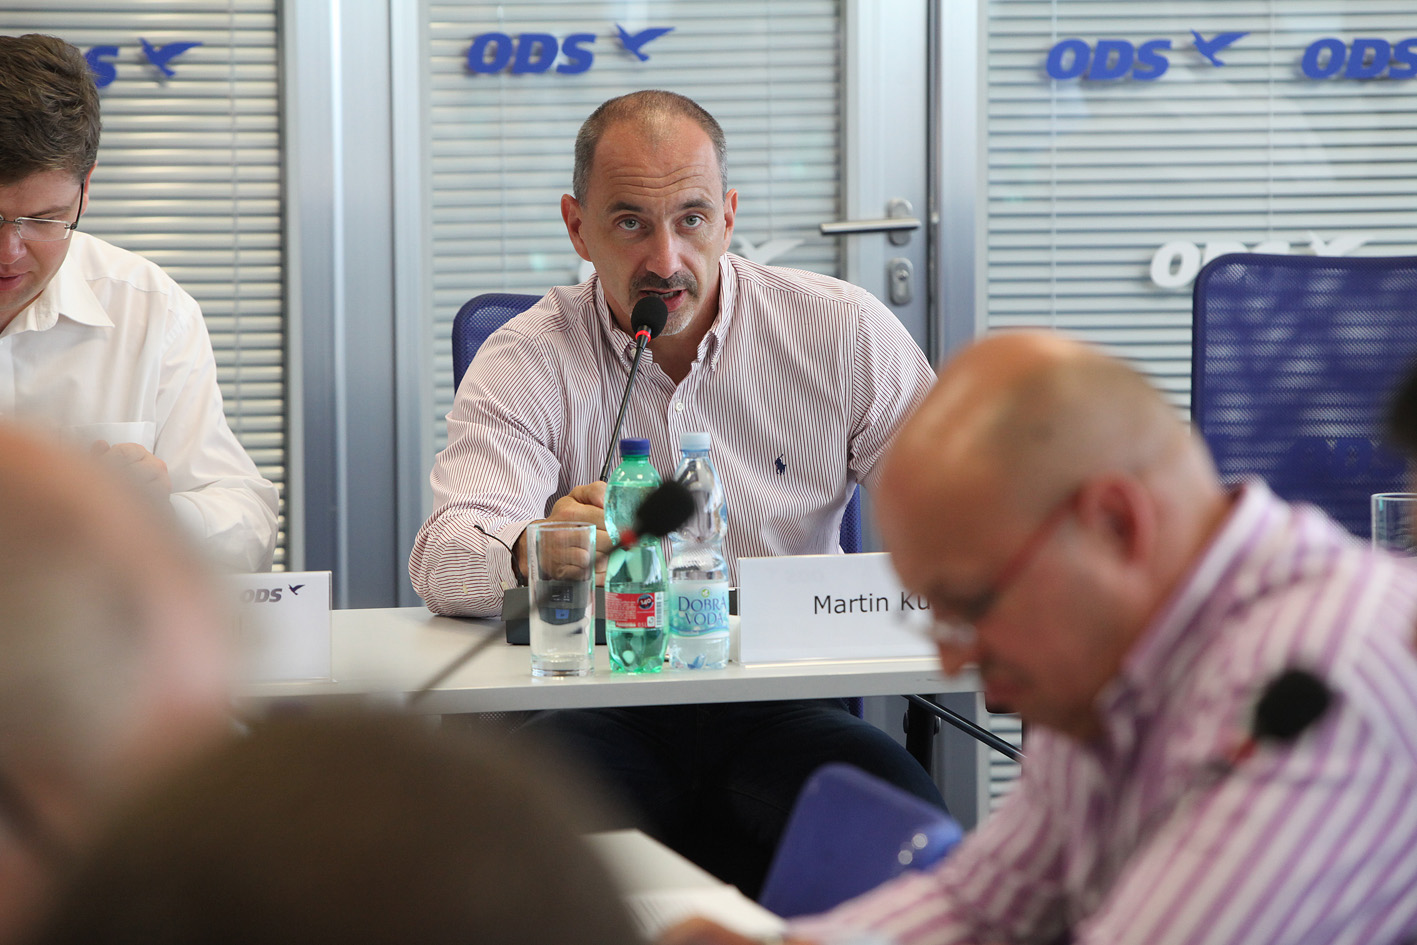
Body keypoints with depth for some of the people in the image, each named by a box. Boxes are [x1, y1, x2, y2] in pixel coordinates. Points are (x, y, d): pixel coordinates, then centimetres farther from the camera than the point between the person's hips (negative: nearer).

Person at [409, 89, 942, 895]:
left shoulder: (844, 332, 5)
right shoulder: (527, 364, 1)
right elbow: (445, 556, -13)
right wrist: (533, 552, -39)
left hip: (785, 710, 1)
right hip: (599, 703, -1)